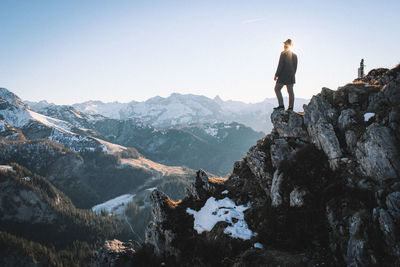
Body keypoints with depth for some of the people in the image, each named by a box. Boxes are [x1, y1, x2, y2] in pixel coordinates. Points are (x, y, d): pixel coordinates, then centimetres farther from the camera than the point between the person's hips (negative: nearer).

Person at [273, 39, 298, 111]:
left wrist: (276, 75, -11)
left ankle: (281, 105, -8)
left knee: (277, 89, 2)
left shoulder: (283, 53, -8)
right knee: (290, 91, 6)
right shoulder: (294, 55, 11)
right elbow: (295, 67, 14)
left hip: (283, 75, -6)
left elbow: (280, 65, -13)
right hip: (291, 76, 6)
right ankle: (290, 107, 5)